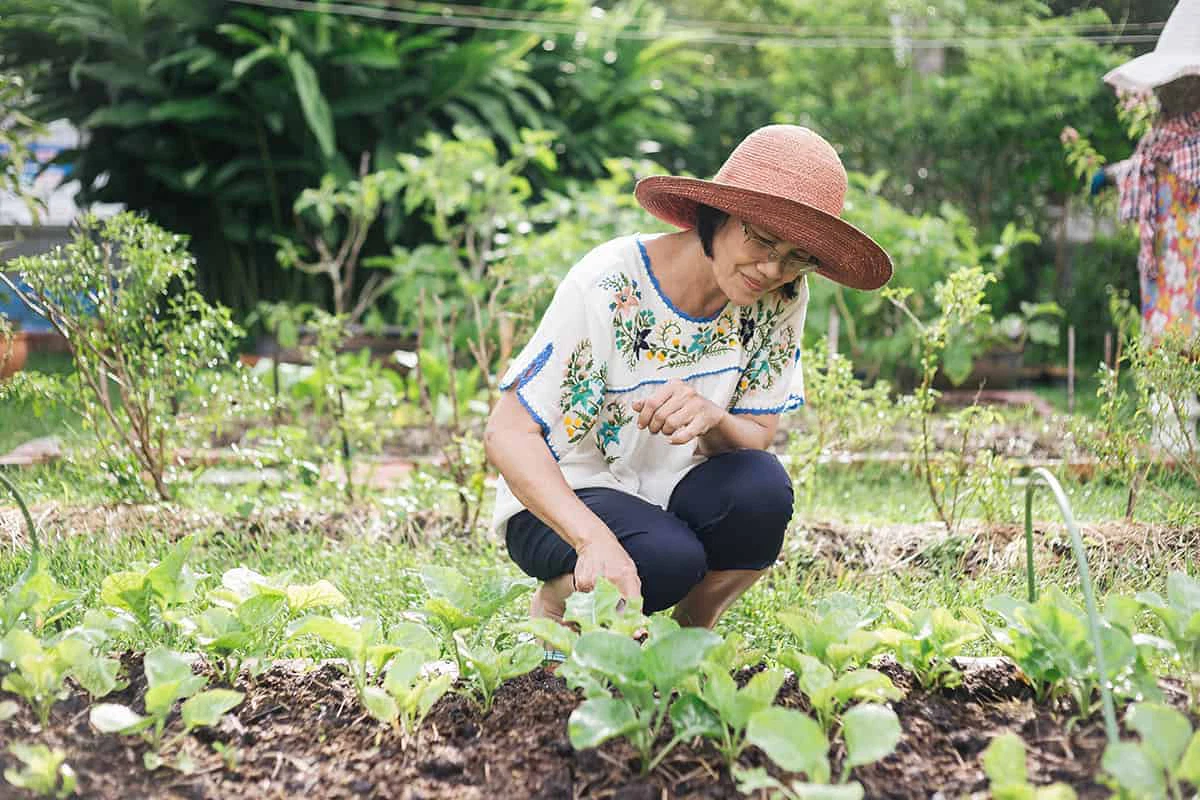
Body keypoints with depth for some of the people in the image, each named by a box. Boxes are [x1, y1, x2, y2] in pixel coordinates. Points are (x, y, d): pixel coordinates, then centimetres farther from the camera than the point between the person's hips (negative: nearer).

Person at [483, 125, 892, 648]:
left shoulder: (781, 301, -9)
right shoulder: (609, 286, -22)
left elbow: (757, 442, -8)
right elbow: (507, 433, -26)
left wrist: (712, 419, -34)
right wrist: (595, 538, -43)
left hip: (679, 500, 4)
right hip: (565, 501, -4)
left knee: (760, 486, -29)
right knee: (666, 557, -34)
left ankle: (694, 628, -2)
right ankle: (556, 604, -1)